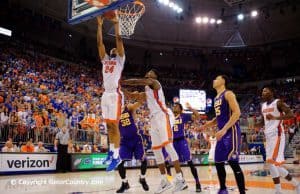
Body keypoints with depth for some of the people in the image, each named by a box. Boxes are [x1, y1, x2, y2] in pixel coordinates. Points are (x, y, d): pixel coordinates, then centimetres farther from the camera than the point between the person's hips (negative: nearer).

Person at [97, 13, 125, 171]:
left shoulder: (120, 59, 8)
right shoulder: (105, 59, 22)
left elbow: (119, 39, -1)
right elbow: (99, 42, 17)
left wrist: (116, 23, 0)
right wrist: (100, 25, 14)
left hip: (115, 95, -6)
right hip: (105, 95, 7)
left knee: (114, 125, -9)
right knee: (108, 125, 10)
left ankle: (116, 157, -6)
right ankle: (112, 151, 21)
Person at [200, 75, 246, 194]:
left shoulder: (228, 94, -7)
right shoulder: (216, 98, 19)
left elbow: (237, 113, -18)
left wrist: (224, 129, -24)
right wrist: (206, 126, 13)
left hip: (231, 132, -9)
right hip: (222, 133, 9)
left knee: (233, 162, -12)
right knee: (218, 163, 10)